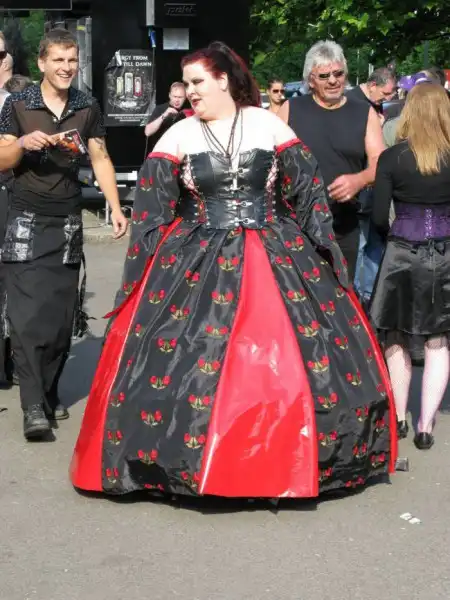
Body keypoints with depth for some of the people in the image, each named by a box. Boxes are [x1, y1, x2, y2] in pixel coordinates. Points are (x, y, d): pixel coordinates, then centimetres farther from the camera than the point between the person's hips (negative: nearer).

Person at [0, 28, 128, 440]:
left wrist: (116, 207, -1)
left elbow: (100, 160, 9)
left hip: (68, 223, 3)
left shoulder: (88, 108, 5)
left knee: (61, 316, 6)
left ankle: (50, 394, 19)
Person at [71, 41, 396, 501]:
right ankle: (187, 456, 5)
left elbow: (307, 188, 5)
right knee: (186, 354, -7)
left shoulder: (269, 125, 3)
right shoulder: (179, 136, 3)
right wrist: (145, 260, -3)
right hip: (199, 260, 0)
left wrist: (324, 242, 2)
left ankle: (285, 456, 11)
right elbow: (151, 203, 2)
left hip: (275, 254, 0)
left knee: (286, 358, -3)